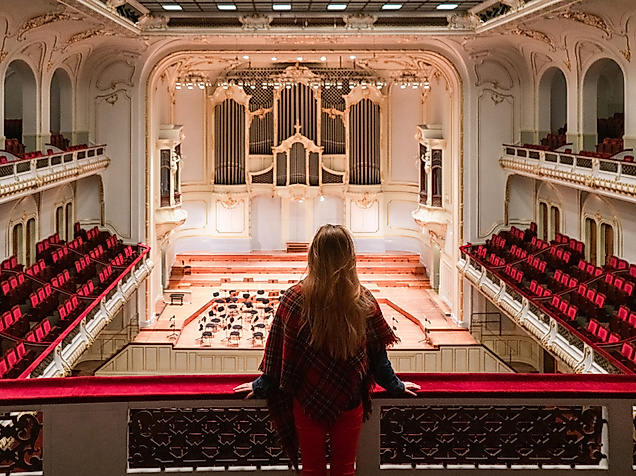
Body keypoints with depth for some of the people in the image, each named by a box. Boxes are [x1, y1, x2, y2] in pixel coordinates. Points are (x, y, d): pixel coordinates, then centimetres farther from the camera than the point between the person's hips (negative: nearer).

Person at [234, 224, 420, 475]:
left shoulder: (295, 298, -15)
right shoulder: (364, 301, -11)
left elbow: (279, 351, -7)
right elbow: (378, 354, -1)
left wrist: (261, 386, 9)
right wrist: (396, 386, 16)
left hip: (307, 400, -1)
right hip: (350, 401, 1)